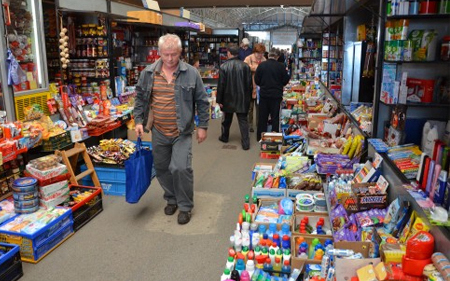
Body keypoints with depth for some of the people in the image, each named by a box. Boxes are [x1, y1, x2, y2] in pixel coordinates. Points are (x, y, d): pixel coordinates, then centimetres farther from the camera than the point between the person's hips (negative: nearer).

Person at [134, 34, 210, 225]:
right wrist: (139, 121, 4)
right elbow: (140, 98, 12)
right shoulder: (148, 73, 2)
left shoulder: (191, 73, -5)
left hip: (182, 132, -3)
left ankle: (185, 206, 9)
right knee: (162, 168, 13)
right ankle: (171, 199, 36)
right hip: (158, 132, 4)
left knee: (181, 168, -12)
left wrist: (203, 126, -1)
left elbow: (202, 101, 0)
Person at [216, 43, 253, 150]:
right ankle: (245, 143, 2)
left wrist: (219, 100, -3)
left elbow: (221, 85, -11)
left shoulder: (223, 66, -13)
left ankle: (224, 137, 36)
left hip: (228, 99, -1)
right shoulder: (245, 66, -5)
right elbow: (250, 84, -1)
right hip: (242, 99, 1)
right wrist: (248, 97, 10)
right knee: (243, 120, 5)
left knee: (226, 119, 18)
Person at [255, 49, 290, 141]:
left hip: (264, 95, 1)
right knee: (275, 117, 9)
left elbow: (256, 81, -1)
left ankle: (260, 137, 19)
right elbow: (285, 81, -3)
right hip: (276, 95, -1)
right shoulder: (281, 66, -10)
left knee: (262, 116, 12)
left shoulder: (261, 65, -7)